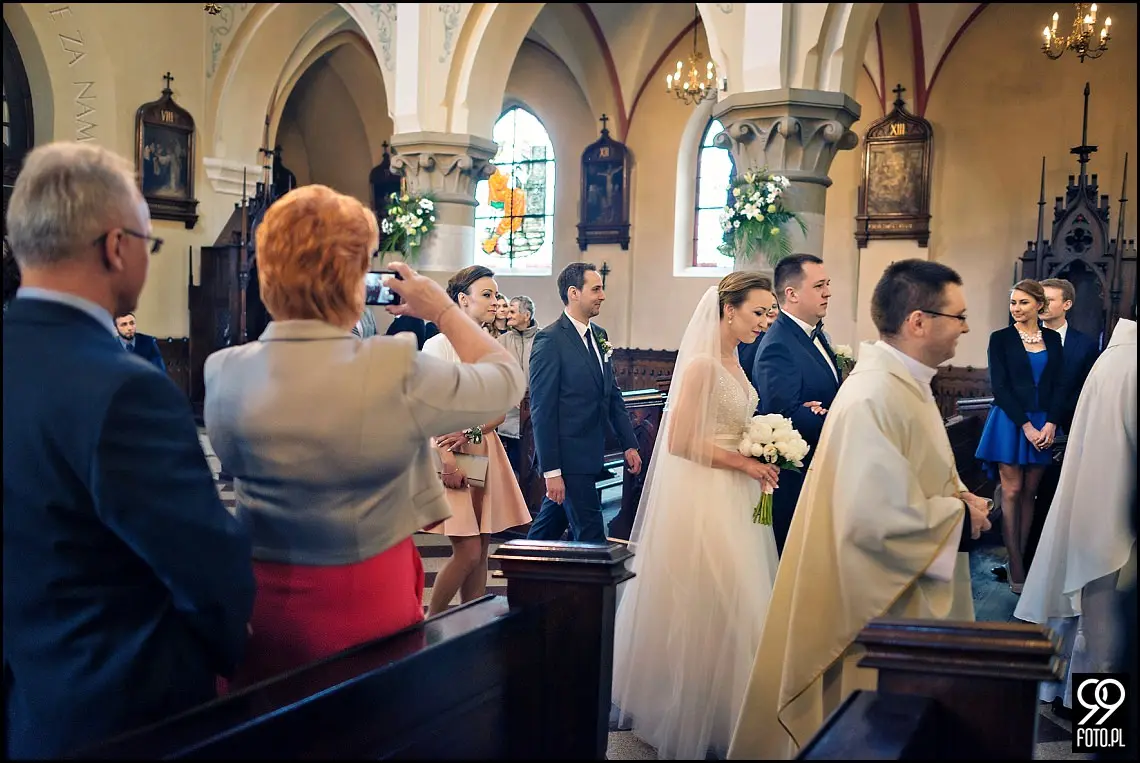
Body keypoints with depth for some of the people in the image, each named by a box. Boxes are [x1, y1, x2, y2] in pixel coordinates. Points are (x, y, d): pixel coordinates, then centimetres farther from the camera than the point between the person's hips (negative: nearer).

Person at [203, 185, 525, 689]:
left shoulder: (222, 373, -9)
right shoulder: (395, 372, -20)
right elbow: (506, 380, -5)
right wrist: (444, 310, 10)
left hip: (261, 609, 4)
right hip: (368, 609, -3)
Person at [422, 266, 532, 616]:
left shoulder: (494, 348, 11)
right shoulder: (439, 345, -6)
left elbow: (499, 411, 11)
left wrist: (471, 431, -8)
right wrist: (448, 459, -17)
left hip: (485, 453, 6)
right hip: (451, 455, -6)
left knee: (480, 552, 6)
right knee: (468, 551, -9)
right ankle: (429, 625, 7)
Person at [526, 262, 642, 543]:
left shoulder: (599, 336, 11)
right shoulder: (549, 340, -14)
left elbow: (613, 394, 18)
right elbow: (542, 410, -15)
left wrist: (629, 444, 13)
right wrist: (551, 470, -17)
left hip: (591, 455, 8)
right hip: (568, 458, -8)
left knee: (548, 527, 19)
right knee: (591, 538, -2)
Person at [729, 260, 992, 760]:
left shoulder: (906, 385, 7)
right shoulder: (874, 399, -25)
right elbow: (879, 518, -30)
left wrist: (958, 500, 1)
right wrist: (961, 514, -16)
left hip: (907, 595, 10)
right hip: (878, 605, -10)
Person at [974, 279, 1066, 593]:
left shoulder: (1053, 339, 8)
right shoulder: (1001, 338, -2)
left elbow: (1059, 385, 6)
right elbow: (1000, 387, -6)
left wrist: (1051, 424, -8)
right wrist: (1025, 426, -13)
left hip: (1044, 424, 3)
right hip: (1010, 422, -3)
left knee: (1030, 492, 6)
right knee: (1012, 491, -2)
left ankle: (1022, 559, 11)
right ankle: (1016, 567, 1)